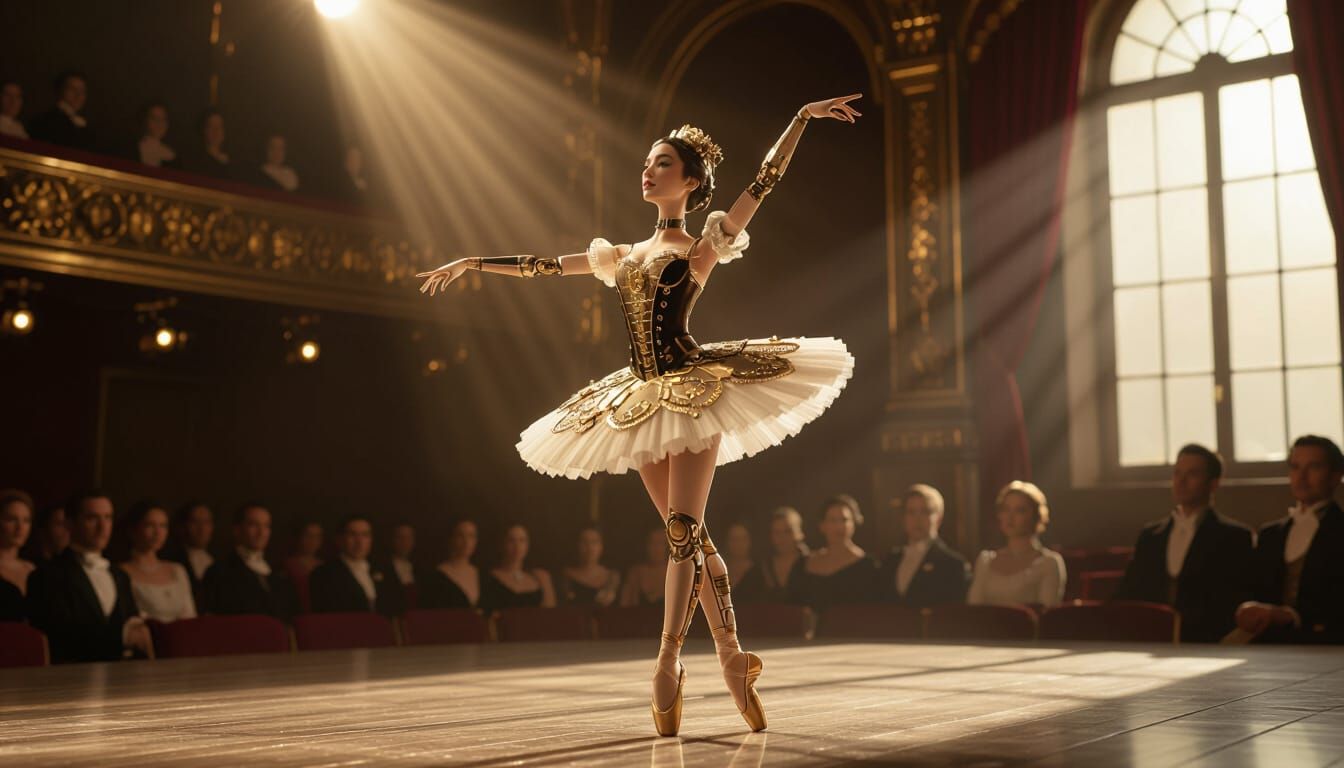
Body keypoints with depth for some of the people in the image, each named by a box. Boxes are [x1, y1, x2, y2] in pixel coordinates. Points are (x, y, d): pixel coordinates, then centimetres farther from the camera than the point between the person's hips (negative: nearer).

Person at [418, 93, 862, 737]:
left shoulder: (704, 247, 3)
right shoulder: (624, 255, 18)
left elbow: (765, 180, -3)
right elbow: (544, 265, 24)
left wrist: (804, 116, -8)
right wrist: (471, 262, 27)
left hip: (696, 389, -5)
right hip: (645, 399, 6)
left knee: (683, 528, -11)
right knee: (689, 537, 6)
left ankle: (668, 663, -11)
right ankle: (732, 657, 13)